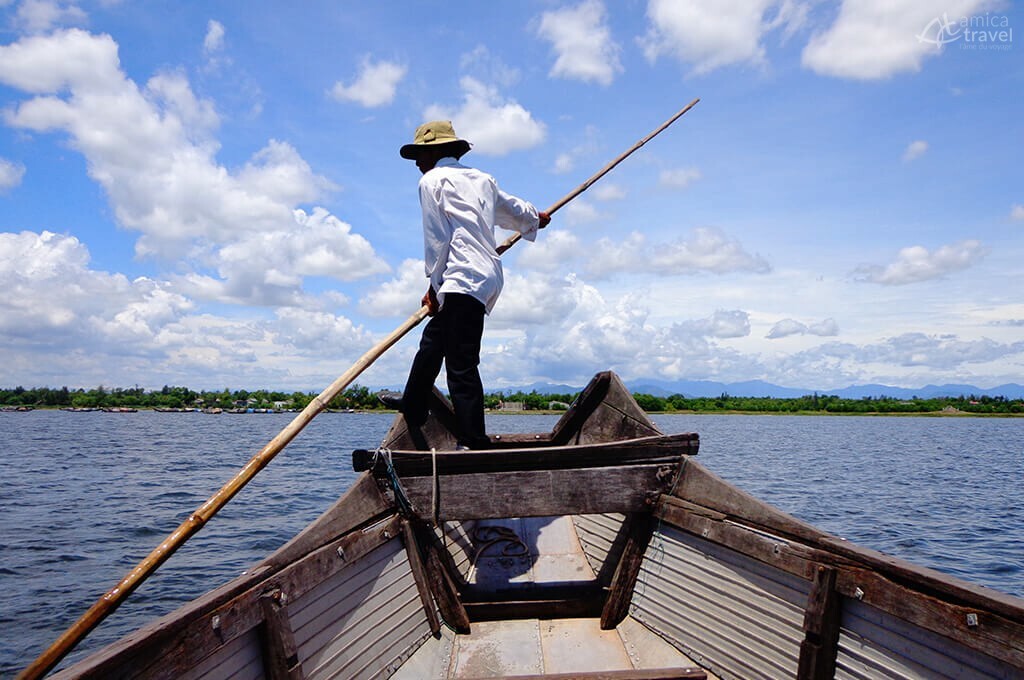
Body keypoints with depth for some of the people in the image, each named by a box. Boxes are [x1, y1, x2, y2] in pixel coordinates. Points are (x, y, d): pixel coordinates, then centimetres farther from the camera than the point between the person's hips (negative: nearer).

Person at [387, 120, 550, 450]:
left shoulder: (431, 180, 3)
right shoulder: (481, 179, 24)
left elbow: (437, 238, -6)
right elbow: (514, 209, 39)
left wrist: (434, 286, 0)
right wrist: (535, 219, 61)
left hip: (463, 280, -9)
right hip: (489, 277, 9)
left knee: (461, 364, -10)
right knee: (433, 339, 21)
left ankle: (473, 443, -11)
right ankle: (413, 405, 35)